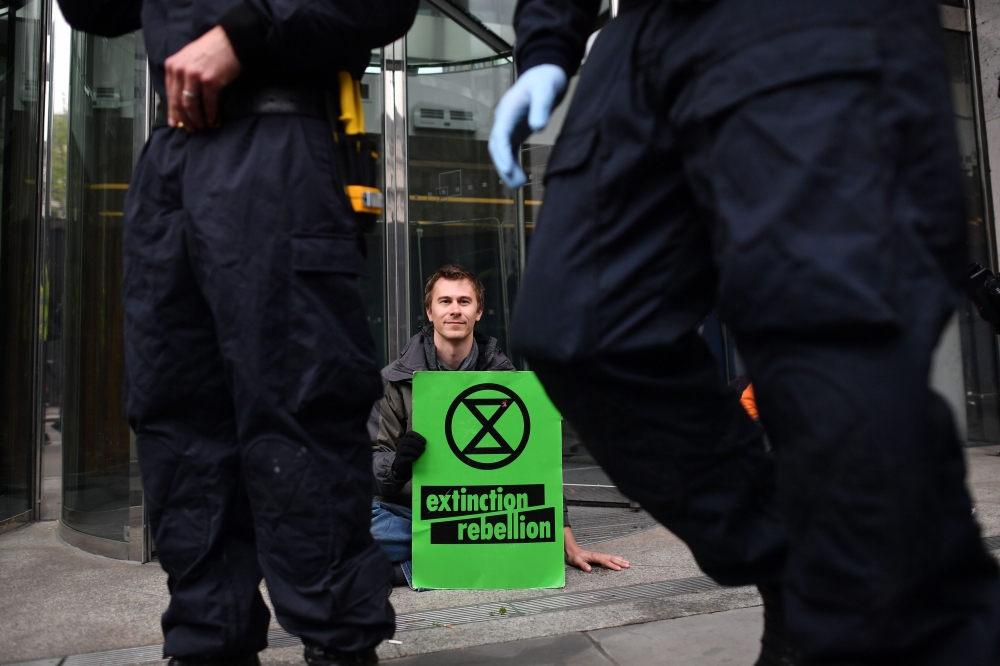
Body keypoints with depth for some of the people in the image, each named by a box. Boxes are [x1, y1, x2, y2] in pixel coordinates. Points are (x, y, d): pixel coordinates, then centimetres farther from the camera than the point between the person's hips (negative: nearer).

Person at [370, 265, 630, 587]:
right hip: (407, 510, -1)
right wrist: (395, 465, -26)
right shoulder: (396, 379, 1)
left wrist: (571, 547, 1)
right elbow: (373, 458, 0)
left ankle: (400, 569, -20)